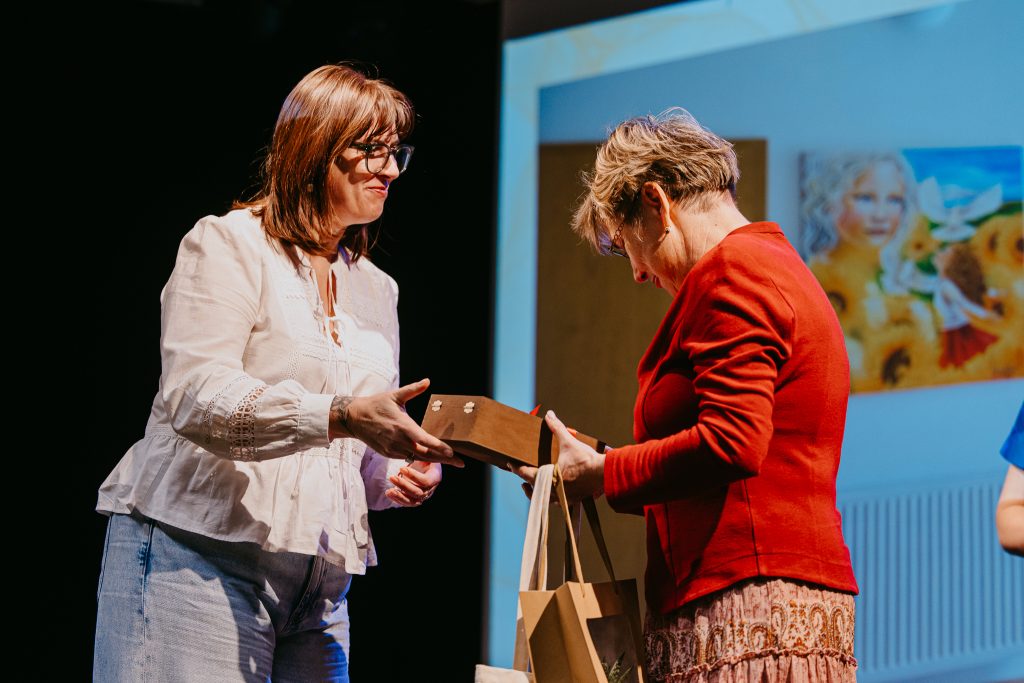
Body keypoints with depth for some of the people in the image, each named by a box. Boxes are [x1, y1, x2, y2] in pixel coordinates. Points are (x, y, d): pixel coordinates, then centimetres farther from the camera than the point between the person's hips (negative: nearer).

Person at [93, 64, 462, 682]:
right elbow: (195, 399, -16)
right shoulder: (229, 244, -1)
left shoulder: (376, 289, 20)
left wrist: (400, 475, -1)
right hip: (199, 559, -6)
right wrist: (341, 416, -27)